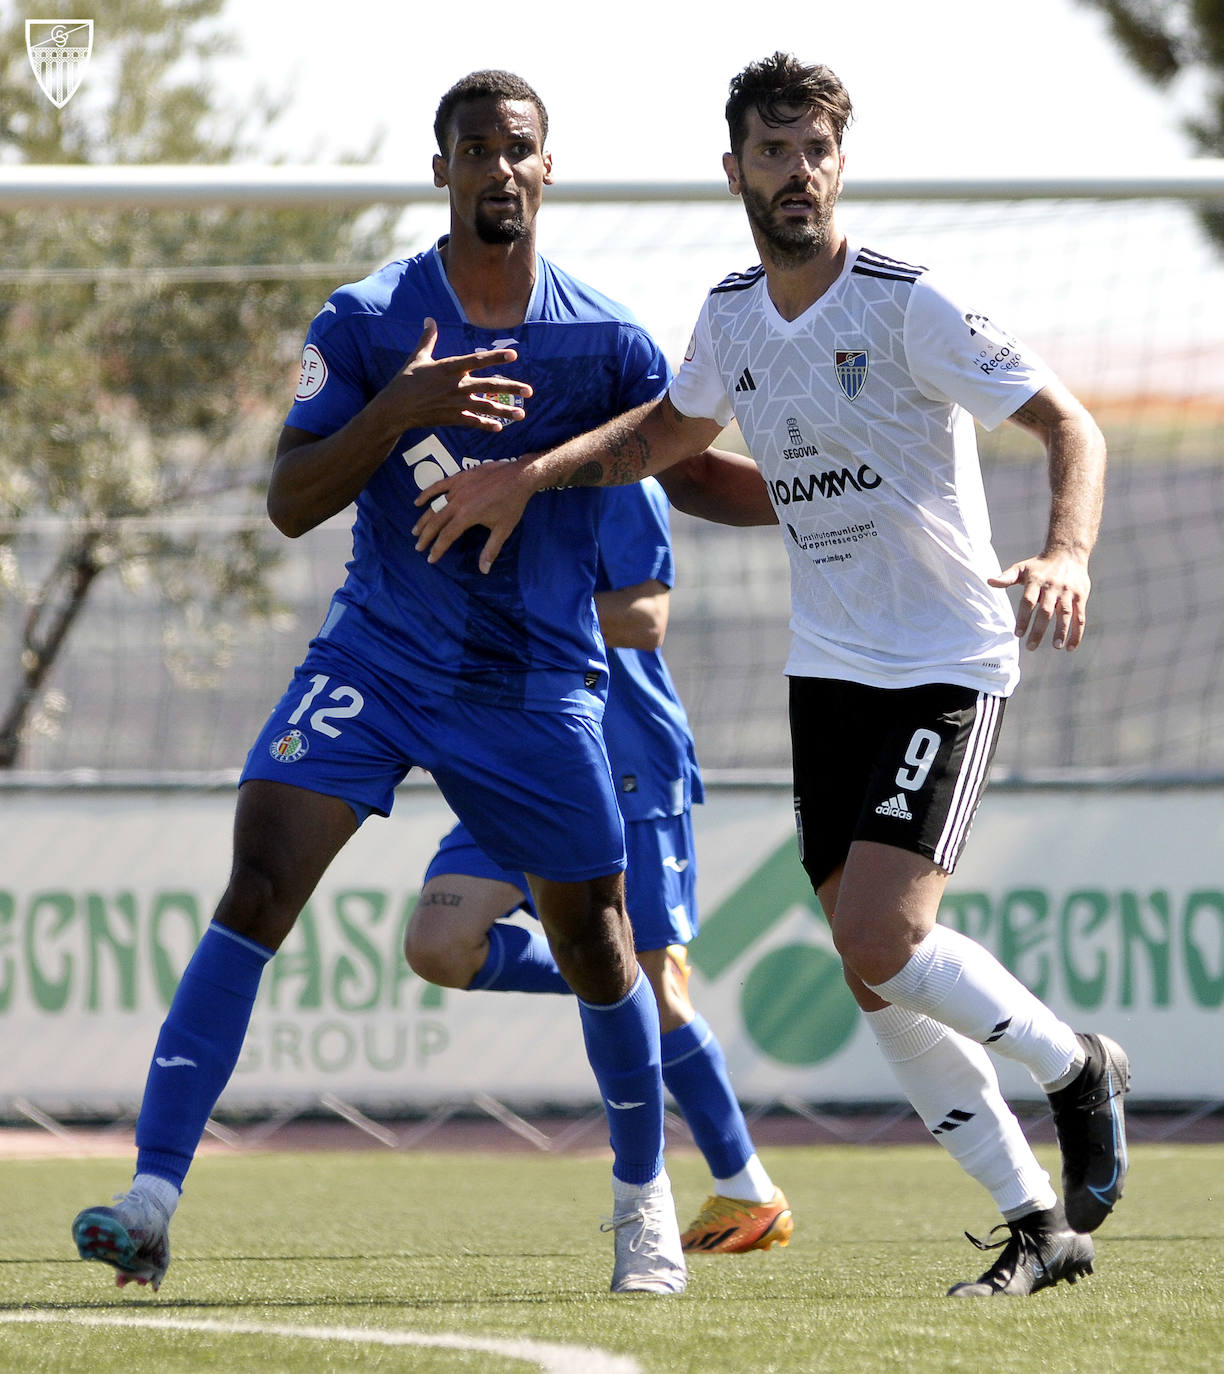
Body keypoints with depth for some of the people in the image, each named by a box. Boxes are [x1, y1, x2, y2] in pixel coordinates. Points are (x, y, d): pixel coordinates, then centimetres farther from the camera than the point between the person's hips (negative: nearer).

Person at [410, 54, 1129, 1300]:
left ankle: (1077, 1067, 6)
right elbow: (669, 430, 25)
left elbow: (1067, 424, -18)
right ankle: (1040, 1225, 12)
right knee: (875, 978, 2)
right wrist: (526, 476, 13)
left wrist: (1067, 553, -37)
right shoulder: (732, 316, 4)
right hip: (828, 668, 6)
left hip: (947, 665, -6)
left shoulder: (907, 305, -16)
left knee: (882, 938, -21)